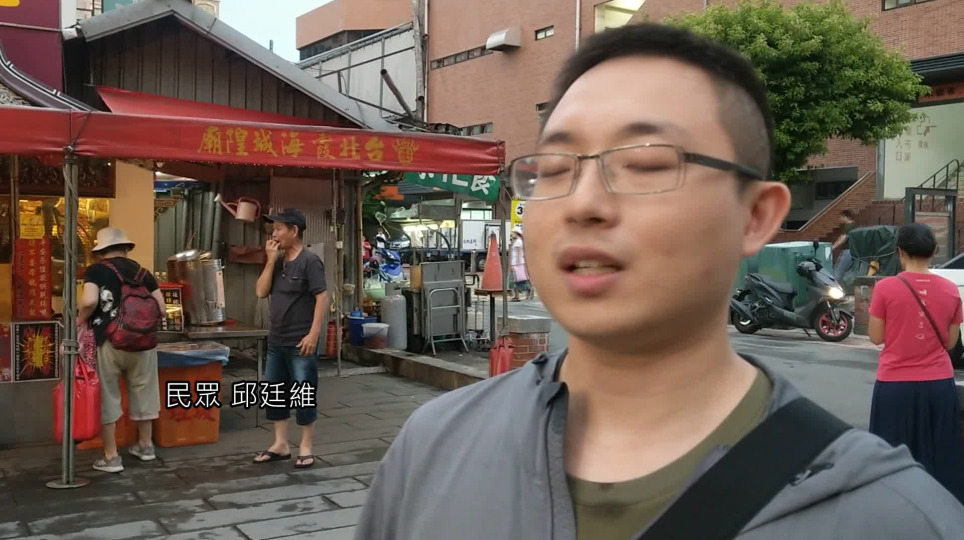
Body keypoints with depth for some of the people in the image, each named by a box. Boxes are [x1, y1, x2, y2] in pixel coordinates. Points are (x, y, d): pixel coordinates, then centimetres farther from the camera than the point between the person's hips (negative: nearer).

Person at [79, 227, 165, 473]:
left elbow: (89, 301, -20)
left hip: (107, 342, -4)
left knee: (106, 396, 6)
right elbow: (161, 308, 3)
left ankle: (111, 457, 10)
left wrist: (80, 321, -1)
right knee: (142, 391, 18)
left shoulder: (96, 271, -3)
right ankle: (146, 445, 33)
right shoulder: (142, 272, 8)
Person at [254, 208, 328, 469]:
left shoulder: (309, 261, -12)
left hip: (300, 342, -8)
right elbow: (261, 292, 5)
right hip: (276, 341, 8)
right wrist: (271, 260, -3)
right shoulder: (278, 261, 11)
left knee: (304, 395, 2)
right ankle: (280, 444, 24)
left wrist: (314, 333, -21)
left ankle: (305, 447, 15)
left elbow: (322, 297, -16)